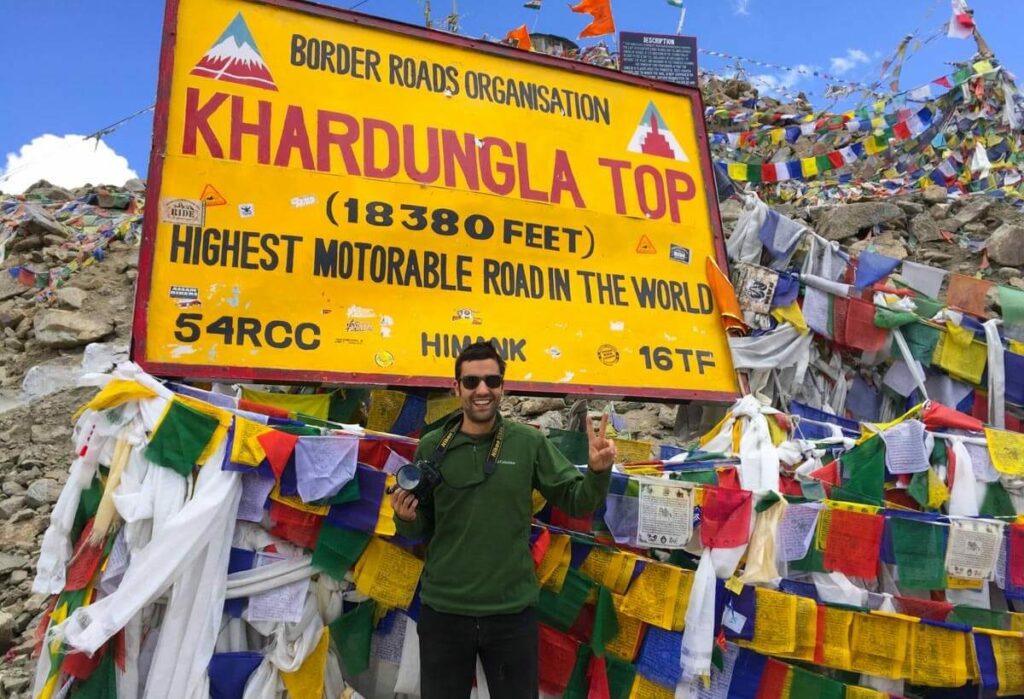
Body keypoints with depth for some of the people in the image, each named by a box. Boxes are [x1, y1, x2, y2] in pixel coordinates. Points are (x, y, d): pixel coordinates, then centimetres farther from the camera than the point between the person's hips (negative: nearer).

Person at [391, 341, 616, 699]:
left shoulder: (530, 442, -4)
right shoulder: (431, 447, -2)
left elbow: (577, 502, -1)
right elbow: (420, 528, 6)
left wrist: (598, 471, -20)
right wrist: (406, 519, -16)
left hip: (513, 611, 0)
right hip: (443, 610, 1)